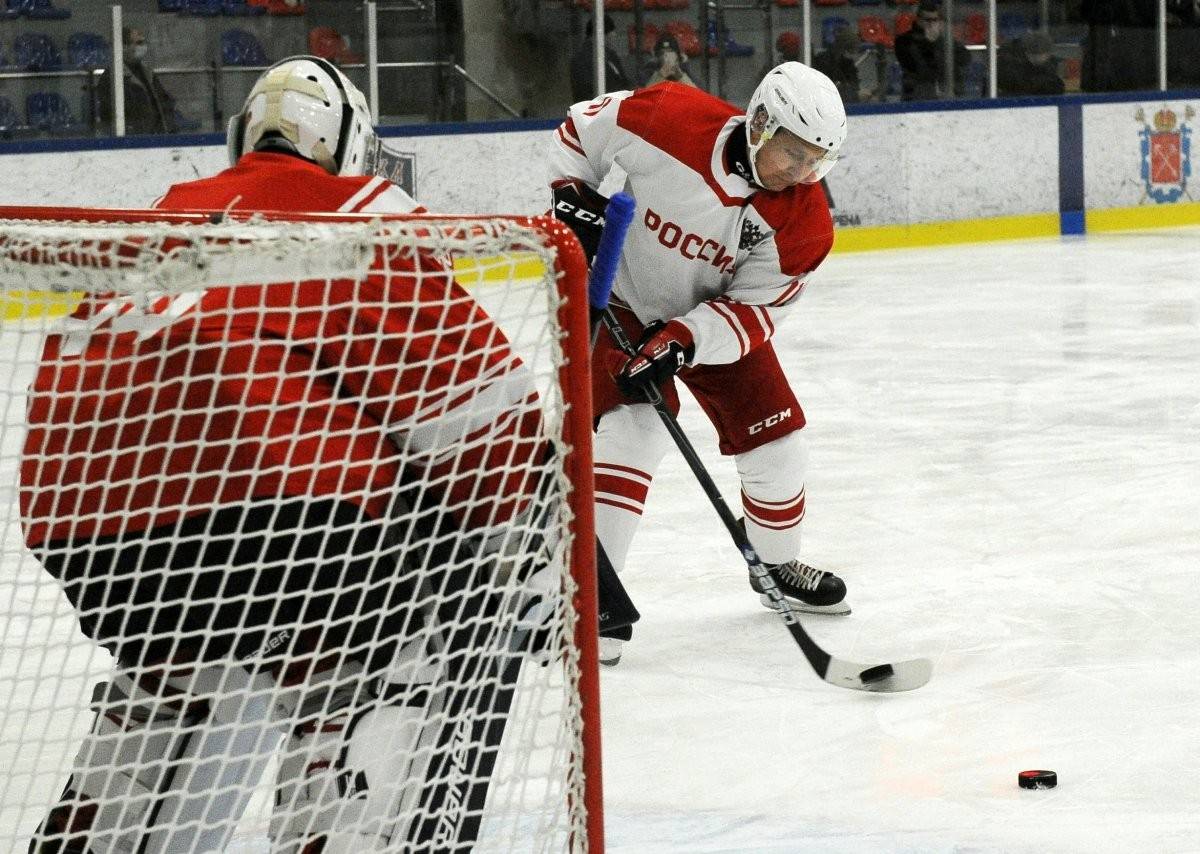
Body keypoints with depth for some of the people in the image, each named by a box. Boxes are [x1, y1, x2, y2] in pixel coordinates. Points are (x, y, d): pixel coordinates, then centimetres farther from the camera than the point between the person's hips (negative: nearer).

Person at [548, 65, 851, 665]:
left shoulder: (803, 221, -22)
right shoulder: (668, 120, -30)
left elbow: (753, 311, -20)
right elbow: (580, 129, -11)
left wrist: (683, 341, -35)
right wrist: (573, 199, -21)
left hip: (714, 315, 4)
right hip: (620, 299, -4)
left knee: (773, 438, 5)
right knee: (633, 429, -24)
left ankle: (779, 566, 32)